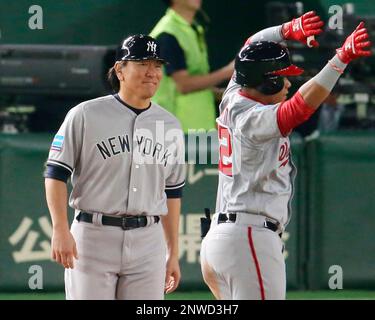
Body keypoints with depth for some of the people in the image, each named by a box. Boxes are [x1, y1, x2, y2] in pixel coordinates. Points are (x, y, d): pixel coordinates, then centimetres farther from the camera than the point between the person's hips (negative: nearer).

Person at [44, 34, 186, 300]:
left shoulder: (170, 125, 11)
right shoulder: (85, 115, -2)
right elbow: (56, 173, -2)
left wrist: (173, 253, 14)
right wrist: (61, 230, -13)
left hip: (148, 241, 4)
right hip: (93, 236, -4)